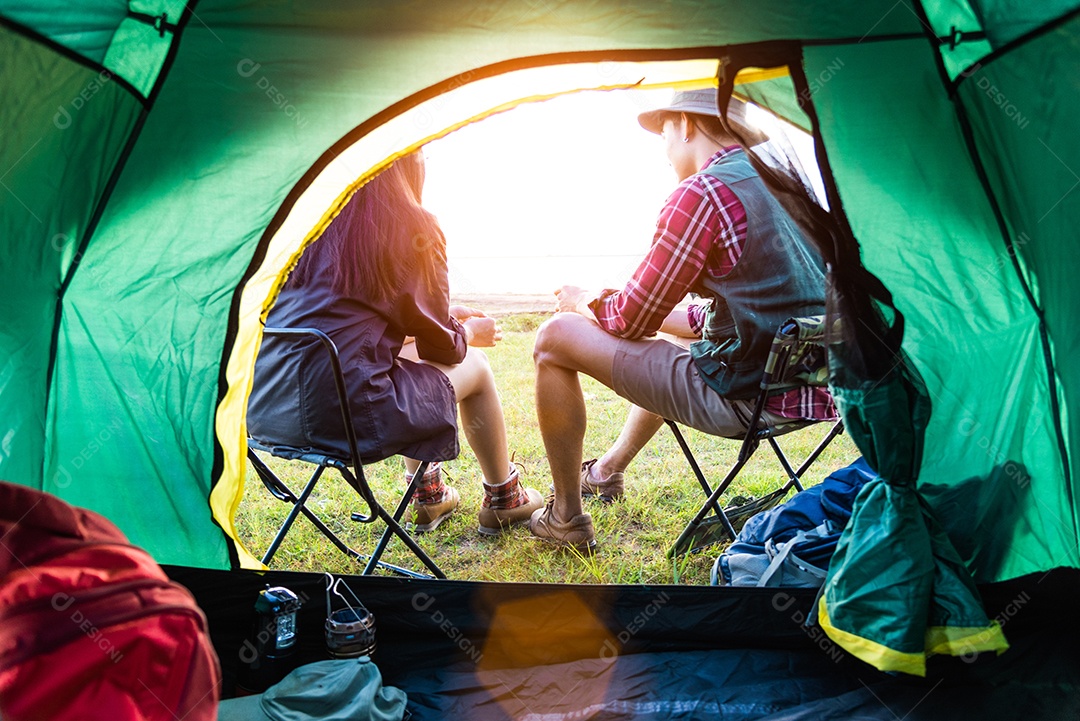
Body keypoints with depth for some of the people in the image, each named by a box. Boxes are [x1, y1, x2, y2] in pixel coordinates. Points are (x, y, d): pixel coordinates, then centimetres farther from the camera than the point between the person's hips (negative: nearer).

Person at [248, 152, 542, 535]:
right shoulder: (412, 228, -7)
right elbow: (440, 346, 0)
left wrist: (445, 314, 32)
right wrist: (470, 334, 24)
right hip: (344, 414, -7)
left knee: (405, 348, 30)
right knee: (472, 366, 16)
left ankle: (427, 495, 40)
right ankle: (504, 499, 35)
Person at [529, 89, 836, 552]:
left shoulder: (702, 193, -14)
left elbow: (631, 321, -8)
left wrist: (587, 304, 13)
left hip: (743, 396, -10)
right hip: (815, 387, 10)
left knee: (556, 338, 0)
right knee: (668, 337, 36)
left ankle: (566, 518, 12)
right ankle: (608, 470, 48)